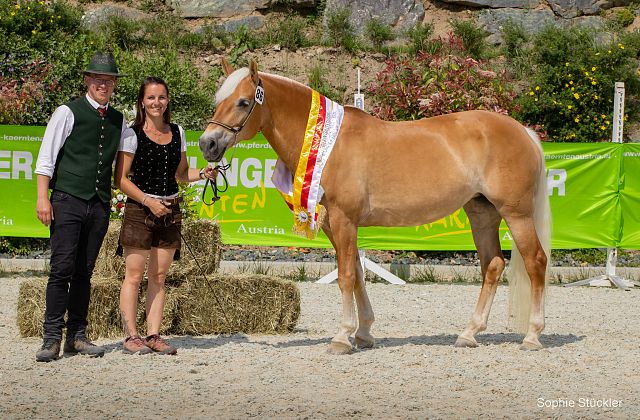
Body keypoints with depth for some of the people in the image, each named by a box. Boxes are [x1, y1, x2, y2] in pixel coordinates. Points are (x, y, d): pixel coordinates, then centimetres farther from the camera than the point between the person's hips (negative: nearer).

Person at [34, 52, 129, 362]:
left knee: (84, 273, 7)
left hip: (100, 205, 5)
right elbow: (46, 158, -3)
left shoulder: (119, 121, 14)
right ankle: (51, 338, -6)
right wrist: (43, 197, -10)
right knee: (62, 269, -9)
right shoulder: (68, 113, -1)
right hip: (68, 200, -4)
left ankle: (77, 336, 11)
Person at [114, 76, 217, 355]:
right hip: (139, 210, -5)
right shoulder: (133, 134, -4)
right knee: (134, 275, -6)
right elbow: (121, 178, -7)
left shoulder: (177, 133, 11)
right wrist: (149, 201, -14)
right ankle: (131, 336, -4)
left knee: (159, 277, 6)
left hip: (170, 211, 5)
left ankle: (153, 336, 8)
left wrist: (203, 174, 1)